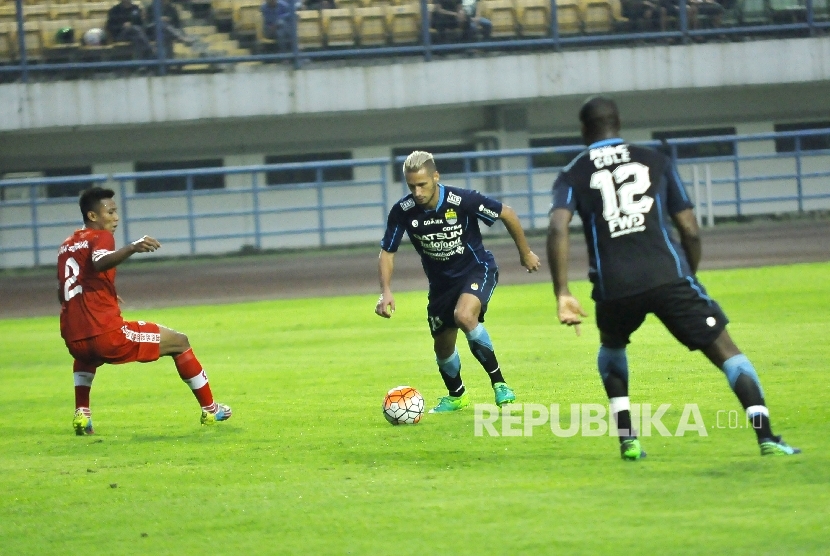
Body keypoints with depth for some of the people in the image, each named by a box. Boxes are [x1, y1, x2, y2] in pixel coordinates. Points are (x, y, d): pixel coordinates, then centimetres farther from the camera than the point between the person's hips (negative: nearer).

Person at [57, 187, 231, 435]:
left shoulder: (66, 246, 18)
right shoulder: (100, 237, -3)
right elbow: (99, 263, -27)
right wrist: (132, 248, -43)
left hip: (73, 339, 7)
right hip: (106, 335, -7)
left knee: (86, 356, 45)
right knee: (179, 342, 10)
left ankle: (81, 415, 27)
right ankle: (210, 410, 16)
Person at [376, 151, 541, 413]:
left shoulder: (462, 200, -27)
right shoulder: (402, 211, -18)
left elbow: (507, 214, -12)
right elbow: (387, 252, -5)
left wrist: (525, 253, 0)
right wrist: (386, 291, -20)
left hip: (477, 270, -5)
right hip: (441, 281, 5)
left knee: (463, 315, -33)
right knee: (442, 346, 11)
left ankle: (499, 383, -21)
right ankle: (456, 396, 43)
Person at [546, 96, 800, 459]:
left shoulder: (573, 175, 13)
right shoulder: (655, 162, 16)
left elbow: (558, 229, -6)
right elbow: (690, 231, 12)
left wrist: (562, 293, -8)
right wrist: (689, 277, 27)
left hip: (614, 288, 1)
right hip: (668, 276, -1)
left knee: (611, 348, 32)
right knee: (726, 351, 3)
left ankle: (627, 440, 21)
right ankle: (766, 437, -14)